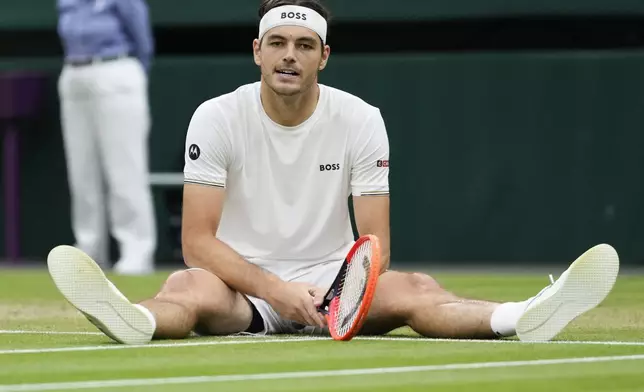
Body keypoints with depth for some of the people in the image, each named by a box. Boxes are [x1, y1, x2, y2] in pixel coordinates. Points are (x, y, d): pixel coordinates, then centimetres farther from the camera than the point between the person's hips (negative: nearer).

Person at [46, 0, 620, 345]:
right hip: (243, 286, -2)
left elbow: (375, 243, -4)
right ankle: (136, 322, -70)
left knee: (412, 288, -29)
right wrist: (276, 289, -26)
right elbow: (197, 239, -12)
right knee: (189, 286, -36)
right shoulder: (217, 119, -6)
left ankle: (522, 319, -54)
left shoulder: (360, 121, -2)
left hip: (335, 283, 2)